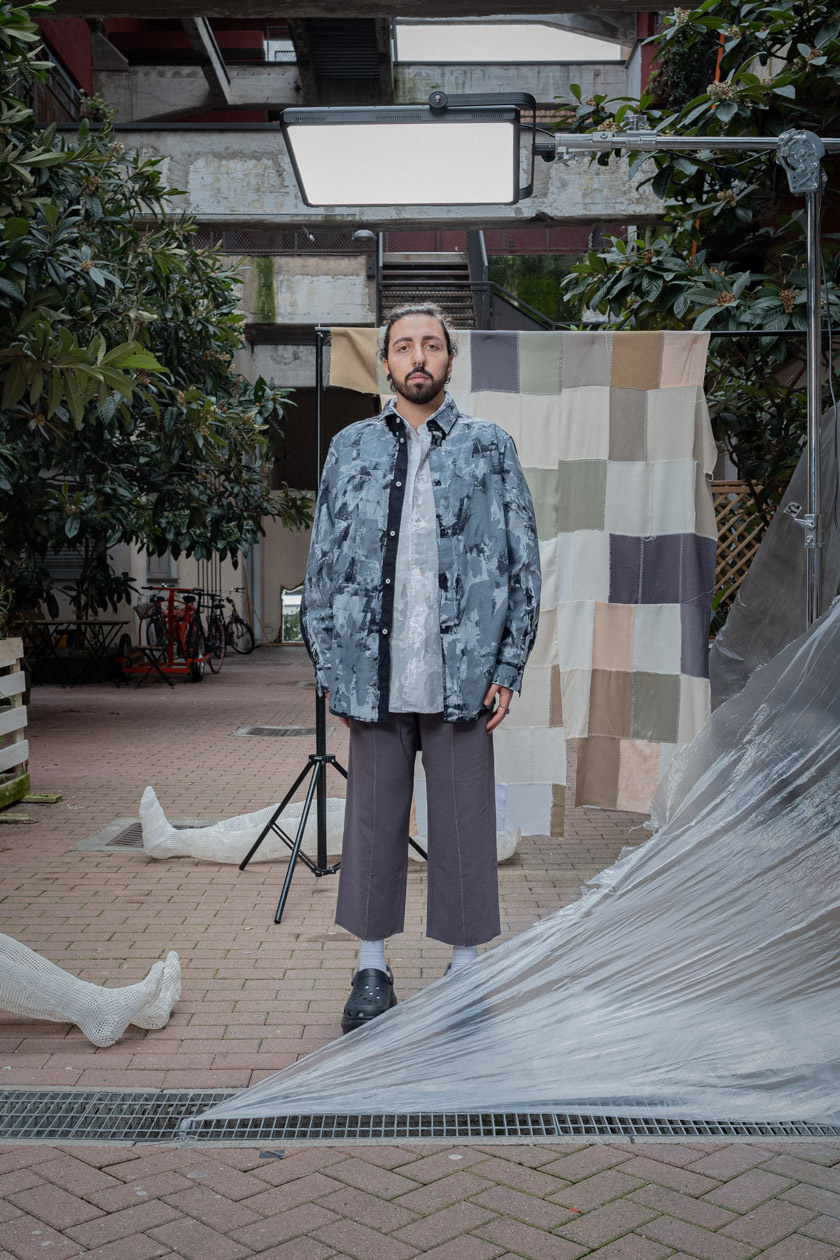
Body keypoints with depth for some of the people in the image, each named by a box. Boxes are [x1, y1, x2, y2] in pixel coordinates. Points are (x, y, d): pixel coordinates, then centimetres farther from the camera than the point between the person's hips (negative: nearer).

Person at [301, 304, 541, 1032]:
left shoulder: (491, 447, 7)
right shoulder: (351, 449, 10)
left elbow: (524, 563, 5)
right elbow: (322, 567, 10)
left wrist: (509, 667, -2)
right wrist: (329, 667, 3)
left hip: (463, 677, -1)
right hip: (375, 678, 1)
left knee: (464, 825, 5)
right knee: (374, 821, 8)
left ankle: (465, 970, 21)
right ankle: (372, 969, 23)